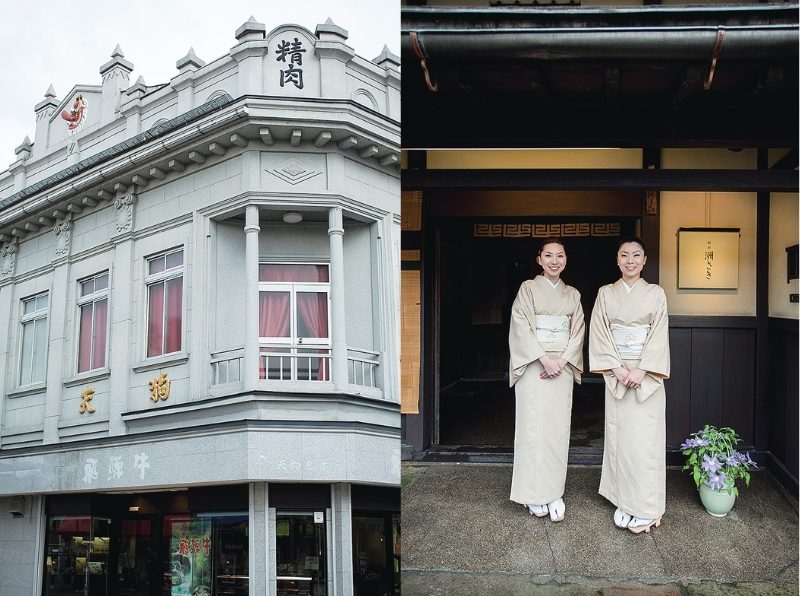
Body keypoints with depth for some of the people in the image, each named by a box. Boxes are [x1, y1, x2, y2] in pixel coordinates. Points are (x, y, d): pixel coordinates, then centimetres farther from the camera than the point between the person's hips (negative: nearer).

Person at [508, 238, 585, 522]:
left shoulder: (572, 294, 13)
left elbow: (578, 331, 7)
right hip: (533, 365, -3)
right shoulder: (528, 288, 1)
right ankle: (535, 494, 2)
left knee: (558, 427, 1)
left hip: (562, 367, 3)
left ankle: (554, 492, 7)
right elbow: (522, 327, -8)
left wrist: (563, 360, -9)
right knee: (534, 425, -5)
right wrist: (544, 358, -16)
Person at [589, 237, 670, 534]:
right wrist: (618, 368, -11)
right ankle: (623, 502, 13)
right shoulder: (606, 294, 6)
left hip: (647, 374, -2)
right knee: (619, 436, 4)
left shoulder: (655, 293, 2)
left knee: (645, 439, -4)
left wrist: (641, 370, -14)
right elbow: (600, 334, 1)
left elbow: (659, 336, -4)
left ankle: (646, 509, 3)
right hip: (616, 373, 2)